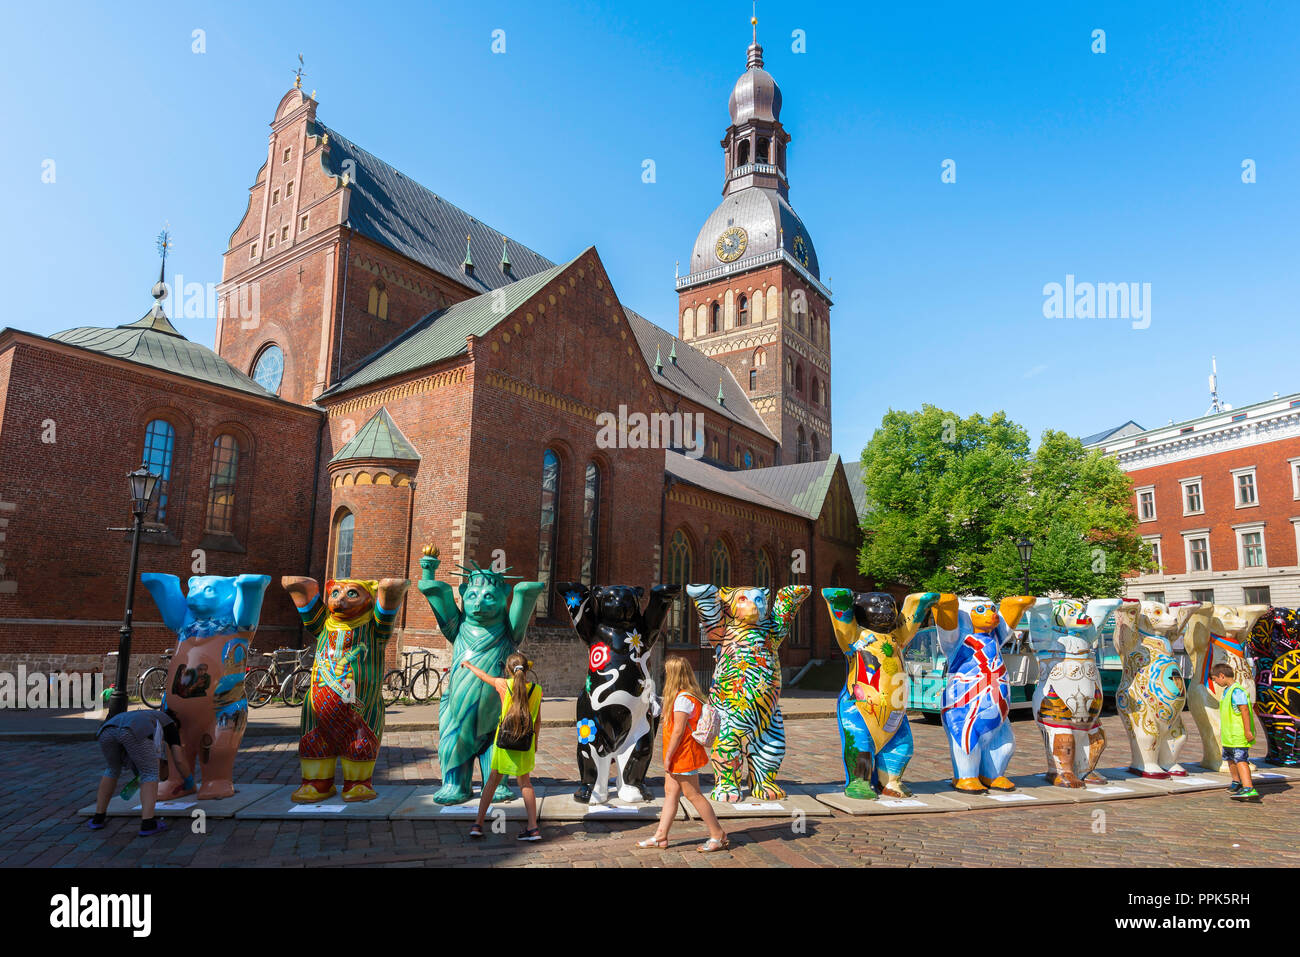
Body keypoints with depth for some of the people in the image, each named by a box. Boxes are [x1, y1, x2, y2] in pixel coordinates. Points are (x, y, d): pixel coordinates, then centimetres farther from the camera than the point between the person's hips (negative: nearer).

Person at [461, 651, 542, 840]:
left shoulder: (503, 684, -6)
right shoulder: (537, 690, -3)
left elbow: (483, 675, 13)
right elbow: (538, 720, 5)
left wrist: (469, 665, 32)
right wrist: (535, 740, 20)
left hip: (504, 740, -1)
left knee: (493, 780, 15)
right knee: (525, 782, 14)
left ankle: (478, 824, 19)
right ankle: (533, 827, 7)